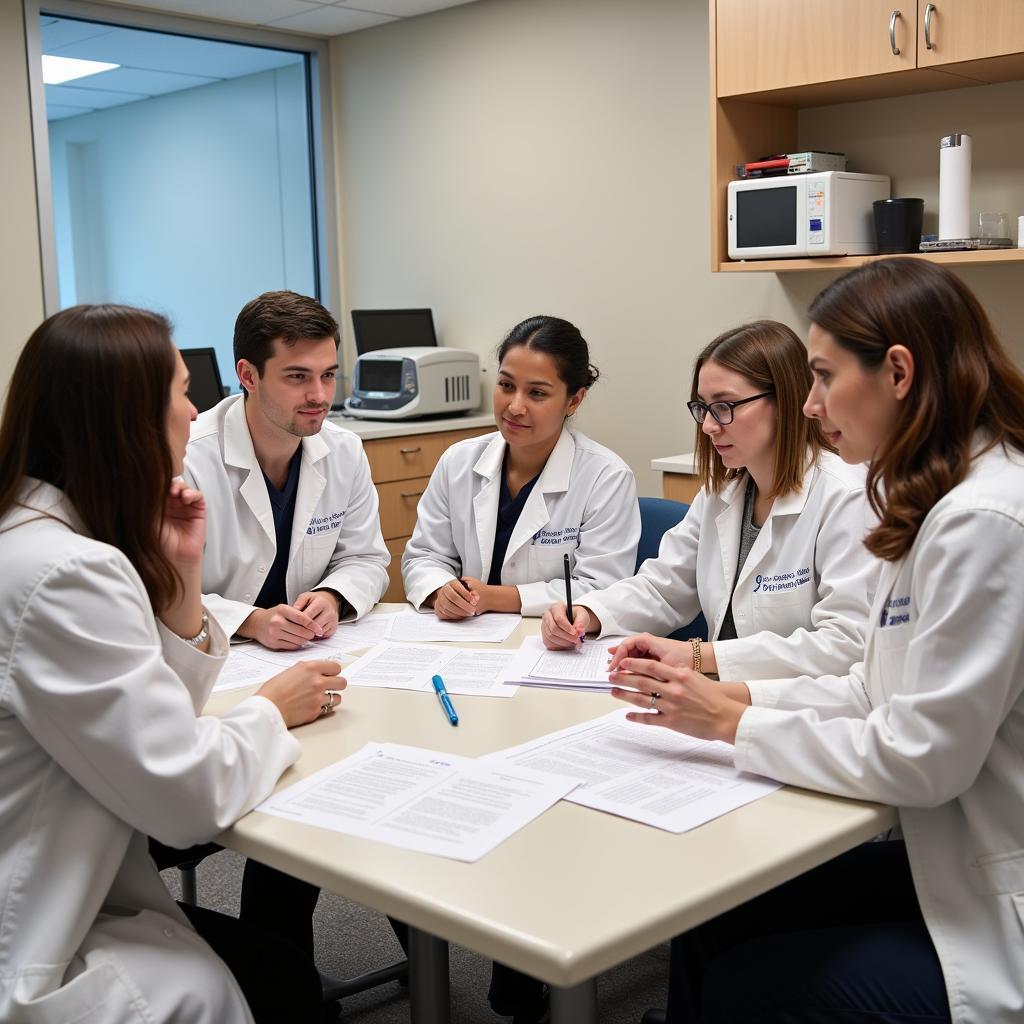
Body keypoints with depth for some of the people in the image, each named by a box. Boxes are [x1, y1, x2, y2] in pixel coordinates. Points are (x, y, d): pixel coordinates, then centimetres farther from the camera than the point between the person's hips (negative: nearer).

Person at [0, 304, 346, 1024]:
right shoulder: (63, 576, -27)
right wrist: (272, 711, -4)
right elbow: (190, 795, -23)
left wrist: (180, 572, -4)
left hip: (69, 896, 9)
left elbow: (151, 718, 9)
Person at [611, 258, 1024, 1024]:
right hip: (957, 867, 8)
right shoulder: (940, 500, 7)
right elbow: (879, 692, 8)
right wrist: (725, 692, -2)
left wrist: (733, 722, -13)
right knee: (707, 929, 8)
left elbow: (920, 758, -24)